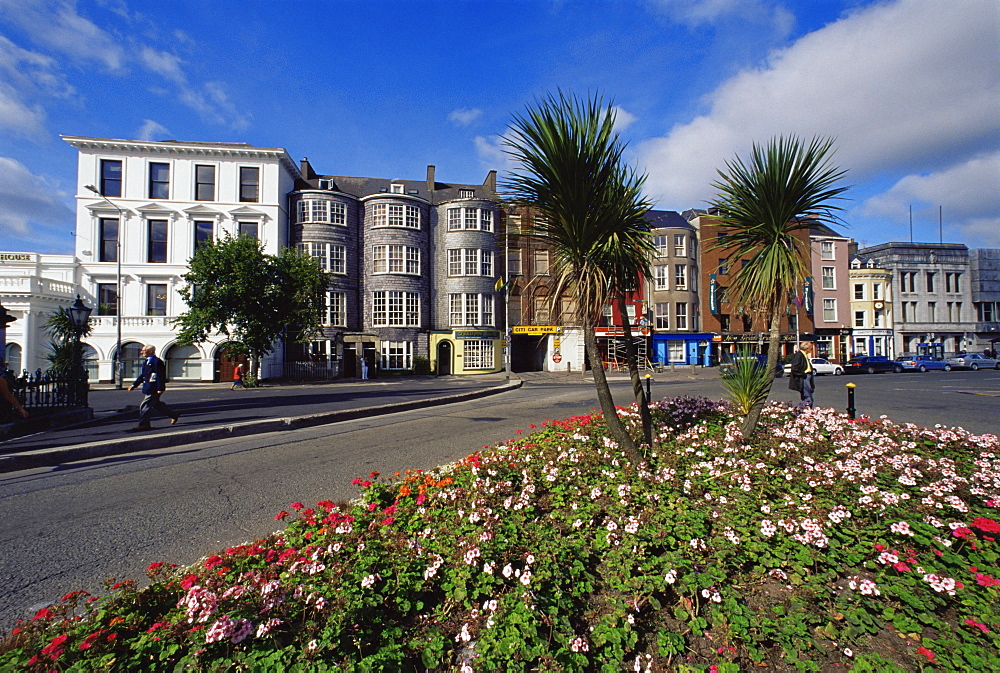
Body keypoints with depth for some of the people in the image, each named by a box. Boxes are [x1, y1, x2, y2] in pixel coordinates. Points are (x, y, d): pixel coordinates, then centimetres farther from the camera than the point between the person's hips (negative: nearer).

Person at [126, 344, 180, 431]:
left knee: (145, 406, -6)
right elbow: (142, 375, 22)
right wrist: (134, 385, 17)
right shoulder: (146, 362, 15)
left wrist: (160, 388, -22)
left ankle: (143, 424, 2)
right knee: (156, 404, 16)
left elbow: (161, 376, -19)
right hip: (148, 388, 10)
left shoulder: (157, 362, -16)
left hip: (154, 389, -10)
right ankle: (174, 414, 26)